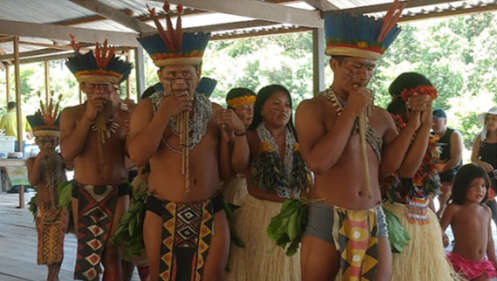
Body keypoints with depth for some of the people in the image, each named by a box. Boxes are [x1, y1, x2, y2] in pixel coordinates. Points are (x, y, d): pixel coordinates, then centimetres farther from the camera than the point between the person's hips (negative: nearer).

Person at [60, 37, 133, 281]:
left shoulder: (125, 115, -2)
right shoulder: (72, 114, -2)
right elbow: (67, 153, -15)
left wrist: (127, 135, -21)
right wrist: (88, 117, -18)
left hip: (117, 192, -1)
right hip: (83, 193, 1)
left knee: (112, 255, 0)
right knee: (87, 253, 12)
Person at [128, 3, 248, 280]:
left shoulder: (214, 111, 4)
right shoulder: (147, 108, 0)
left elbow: (238, 165, 5)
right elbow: (137, 156, -16)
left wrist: (240, 131, -12)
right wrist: (165, 113, -18)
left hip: (210, 213, 1)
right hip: (163, 215, -1)